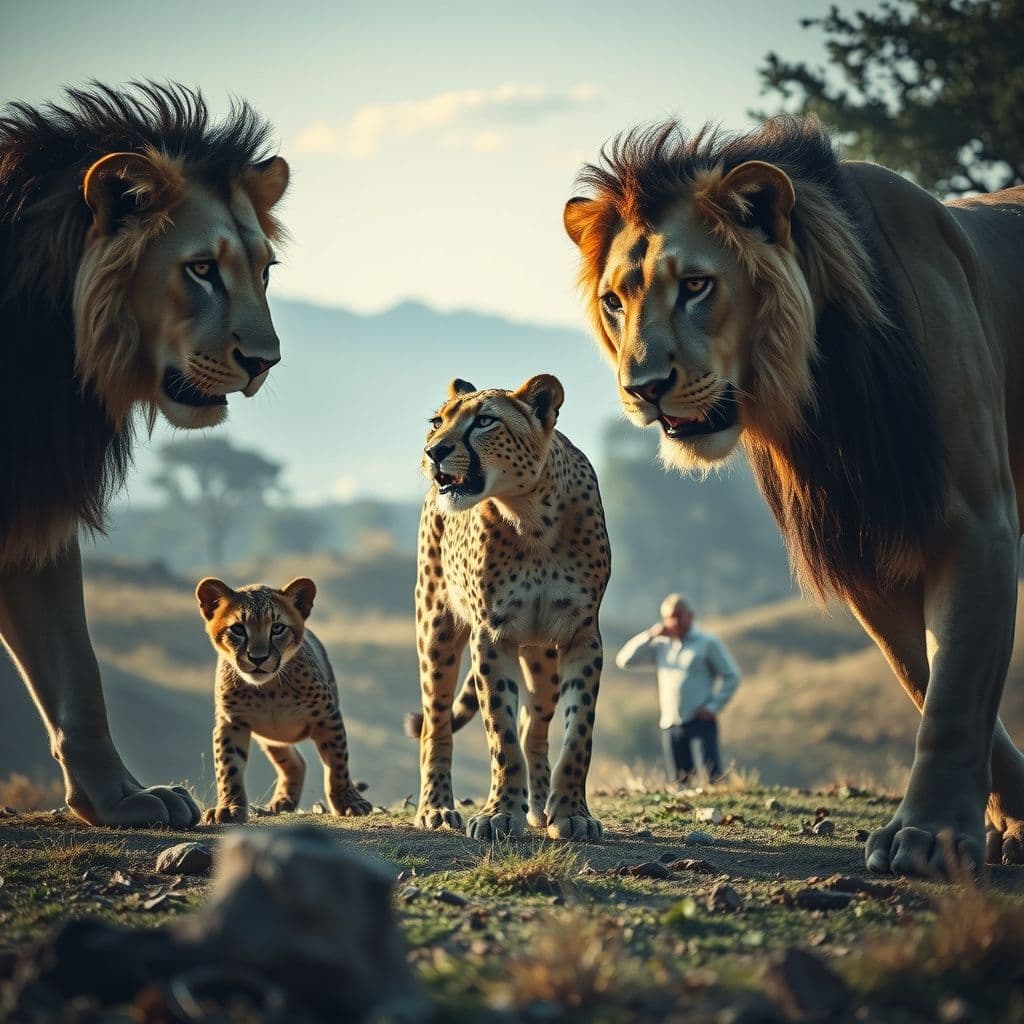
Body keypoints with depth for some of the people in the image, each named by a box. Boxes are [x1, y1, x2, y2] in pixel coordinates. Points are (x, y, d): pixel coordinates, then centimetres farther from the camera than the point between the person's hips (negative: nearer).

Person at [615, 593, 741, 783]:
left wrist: (714, 706, -9)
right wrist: (649, 635, 0)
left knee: (713, 776, -17)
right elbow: (624, 660, 10)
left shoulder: (708, 643, 3)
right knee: (679, 783, 3)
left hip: (701, 721, -5)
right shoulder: (660, 645, 16)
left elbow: (731, 676, 2)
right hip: (670, 725, 5)